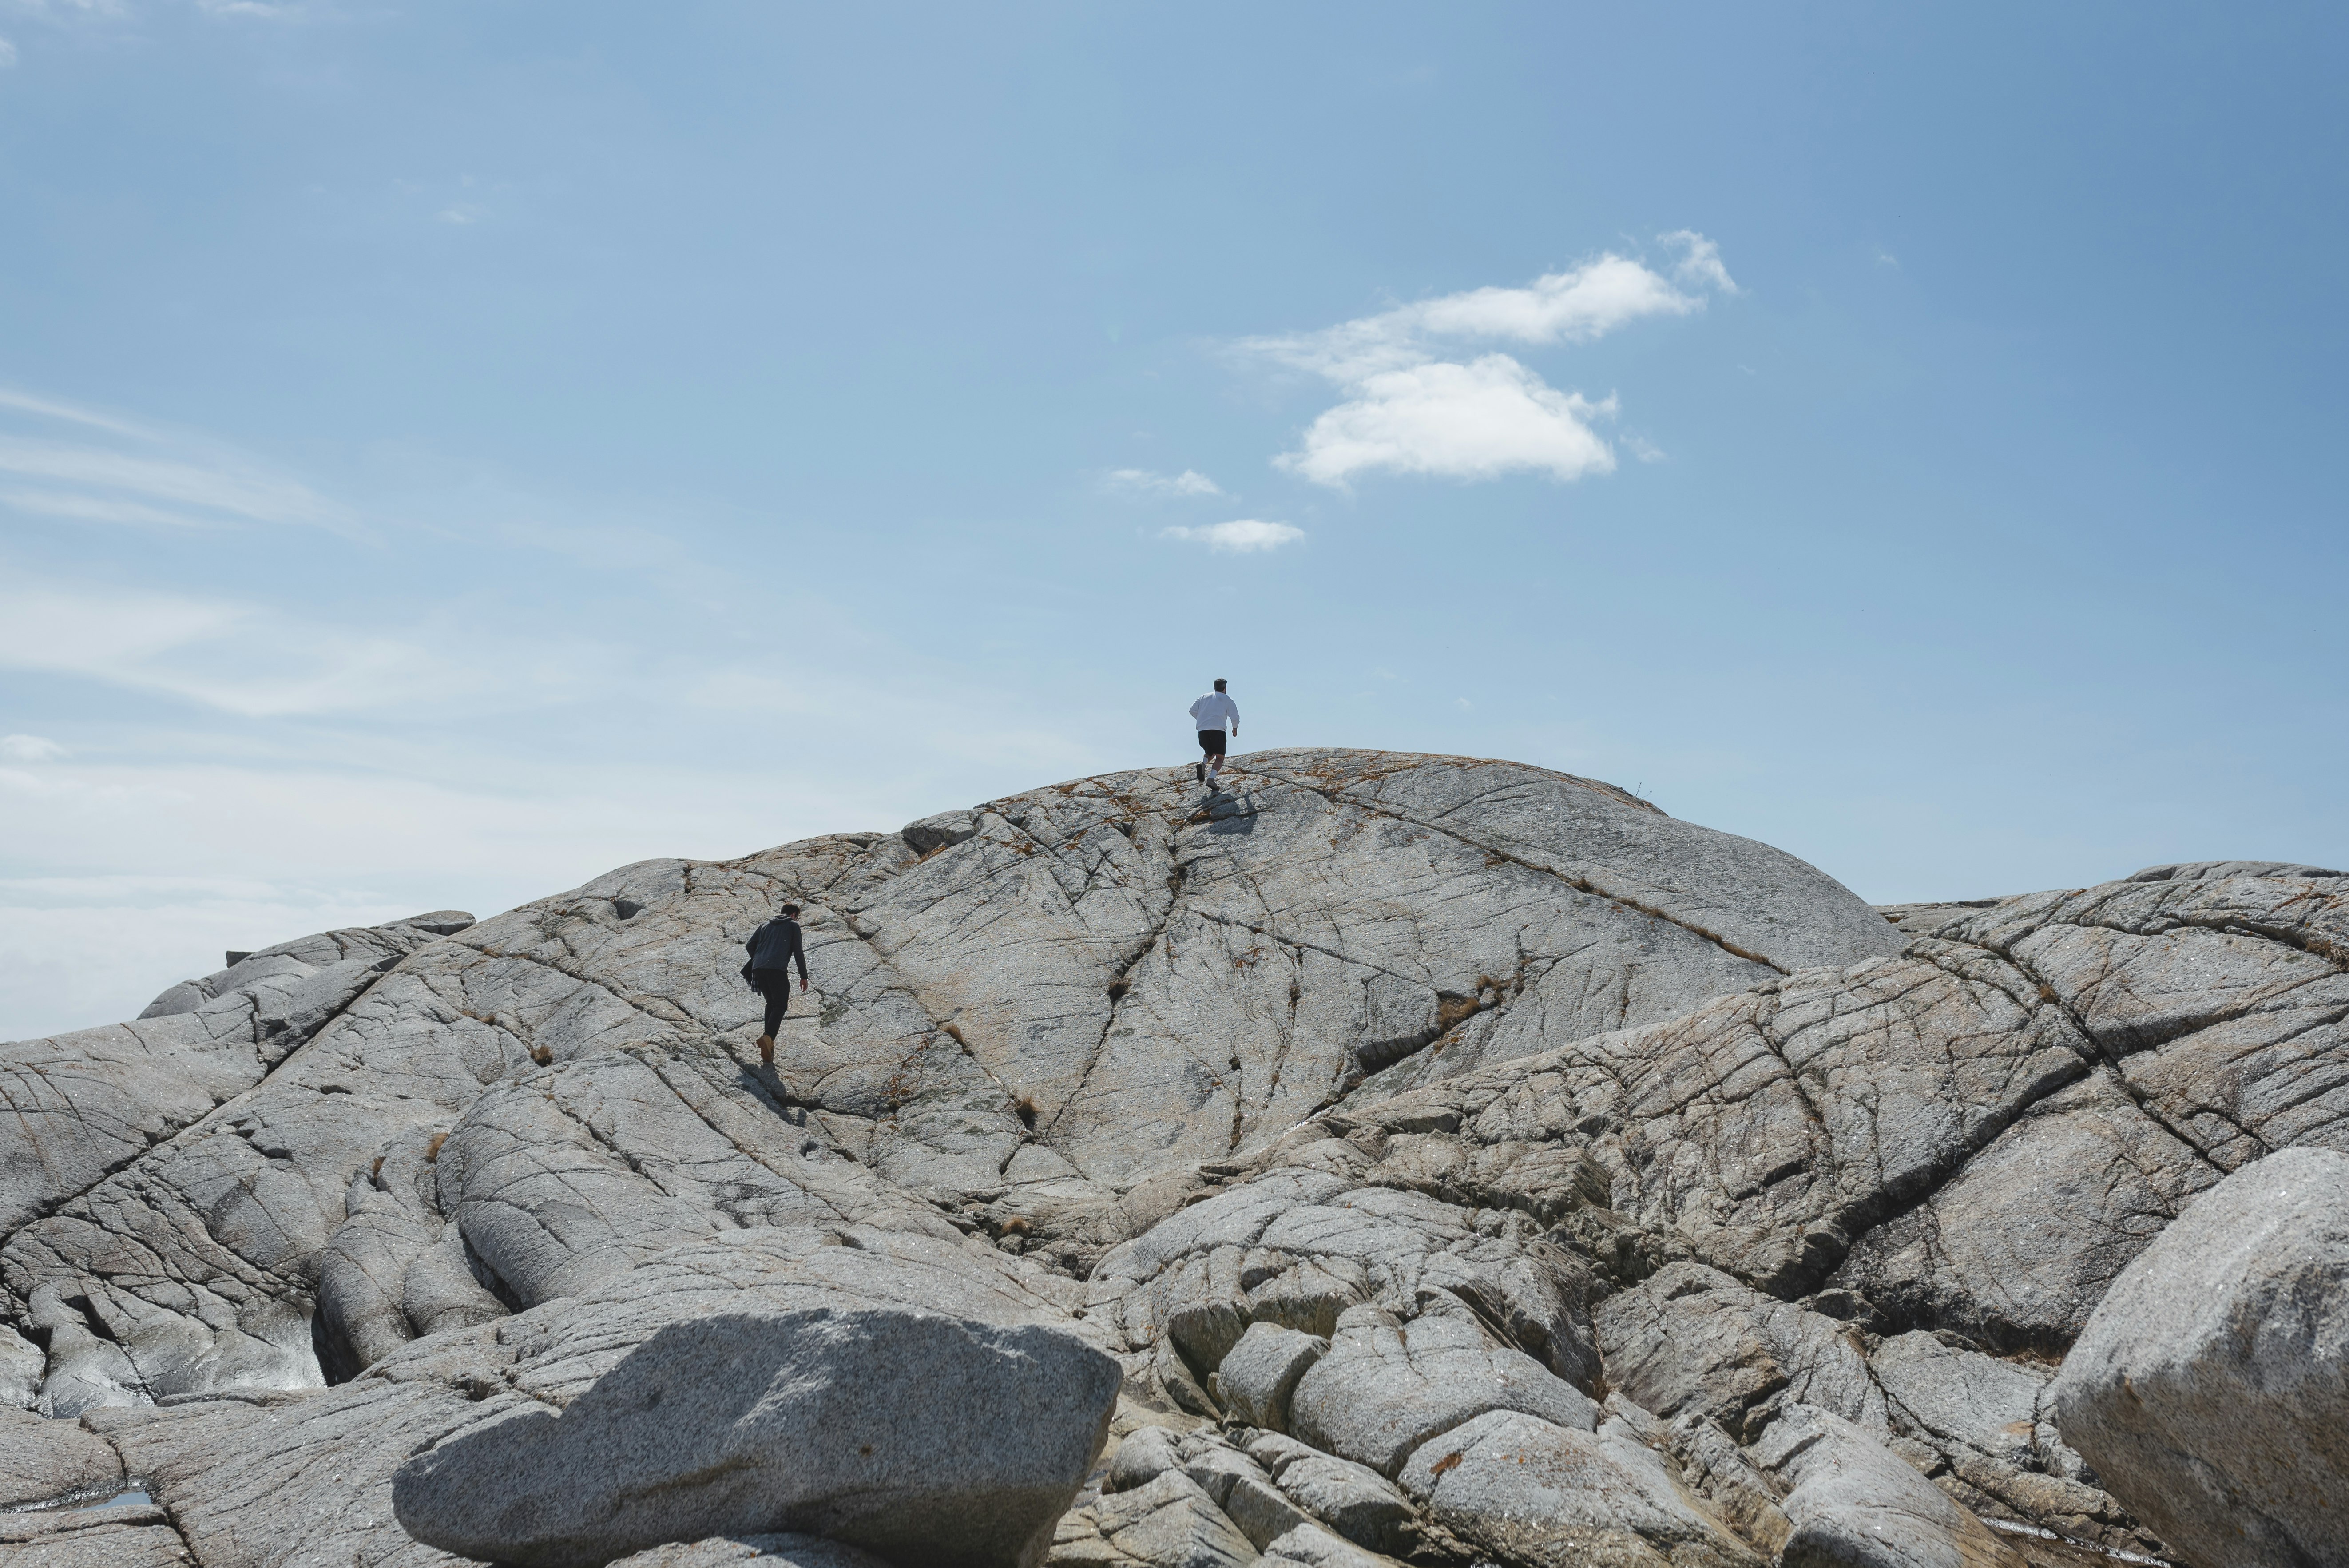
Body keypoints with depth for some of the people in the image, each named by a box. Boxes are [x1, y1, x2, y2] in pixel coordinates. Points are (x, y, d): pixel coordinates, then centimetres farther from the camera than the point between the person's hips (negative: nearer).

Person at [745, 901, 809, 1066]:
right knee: (780, 1006, -2)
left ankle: (768, 1044, 11)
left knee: (771, 1004, 20)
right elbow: (798, 952, 6)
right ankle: (768, 1037, -27)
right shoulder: (793, 925, 14)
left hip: (758, 970, 5)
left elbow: (750, 945, 19)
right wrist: (804, 976, 7)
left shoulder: (766, 925, 27)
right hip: (778, 969, -5)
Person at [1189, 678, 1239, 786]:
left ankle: (1203, 764, -10)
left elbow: (1193, 710, 11)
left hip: (1202, 730, 4)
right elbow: (1235, 718, 4)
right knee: (1220, 758, 3)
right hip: (1218, 730, -4)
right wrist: (1235, 730, 22)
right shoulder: (1228, 700, 12)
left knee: (1210, 754, 23)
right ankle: (1211, 778, -20)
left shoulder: (1204, 697, 21)